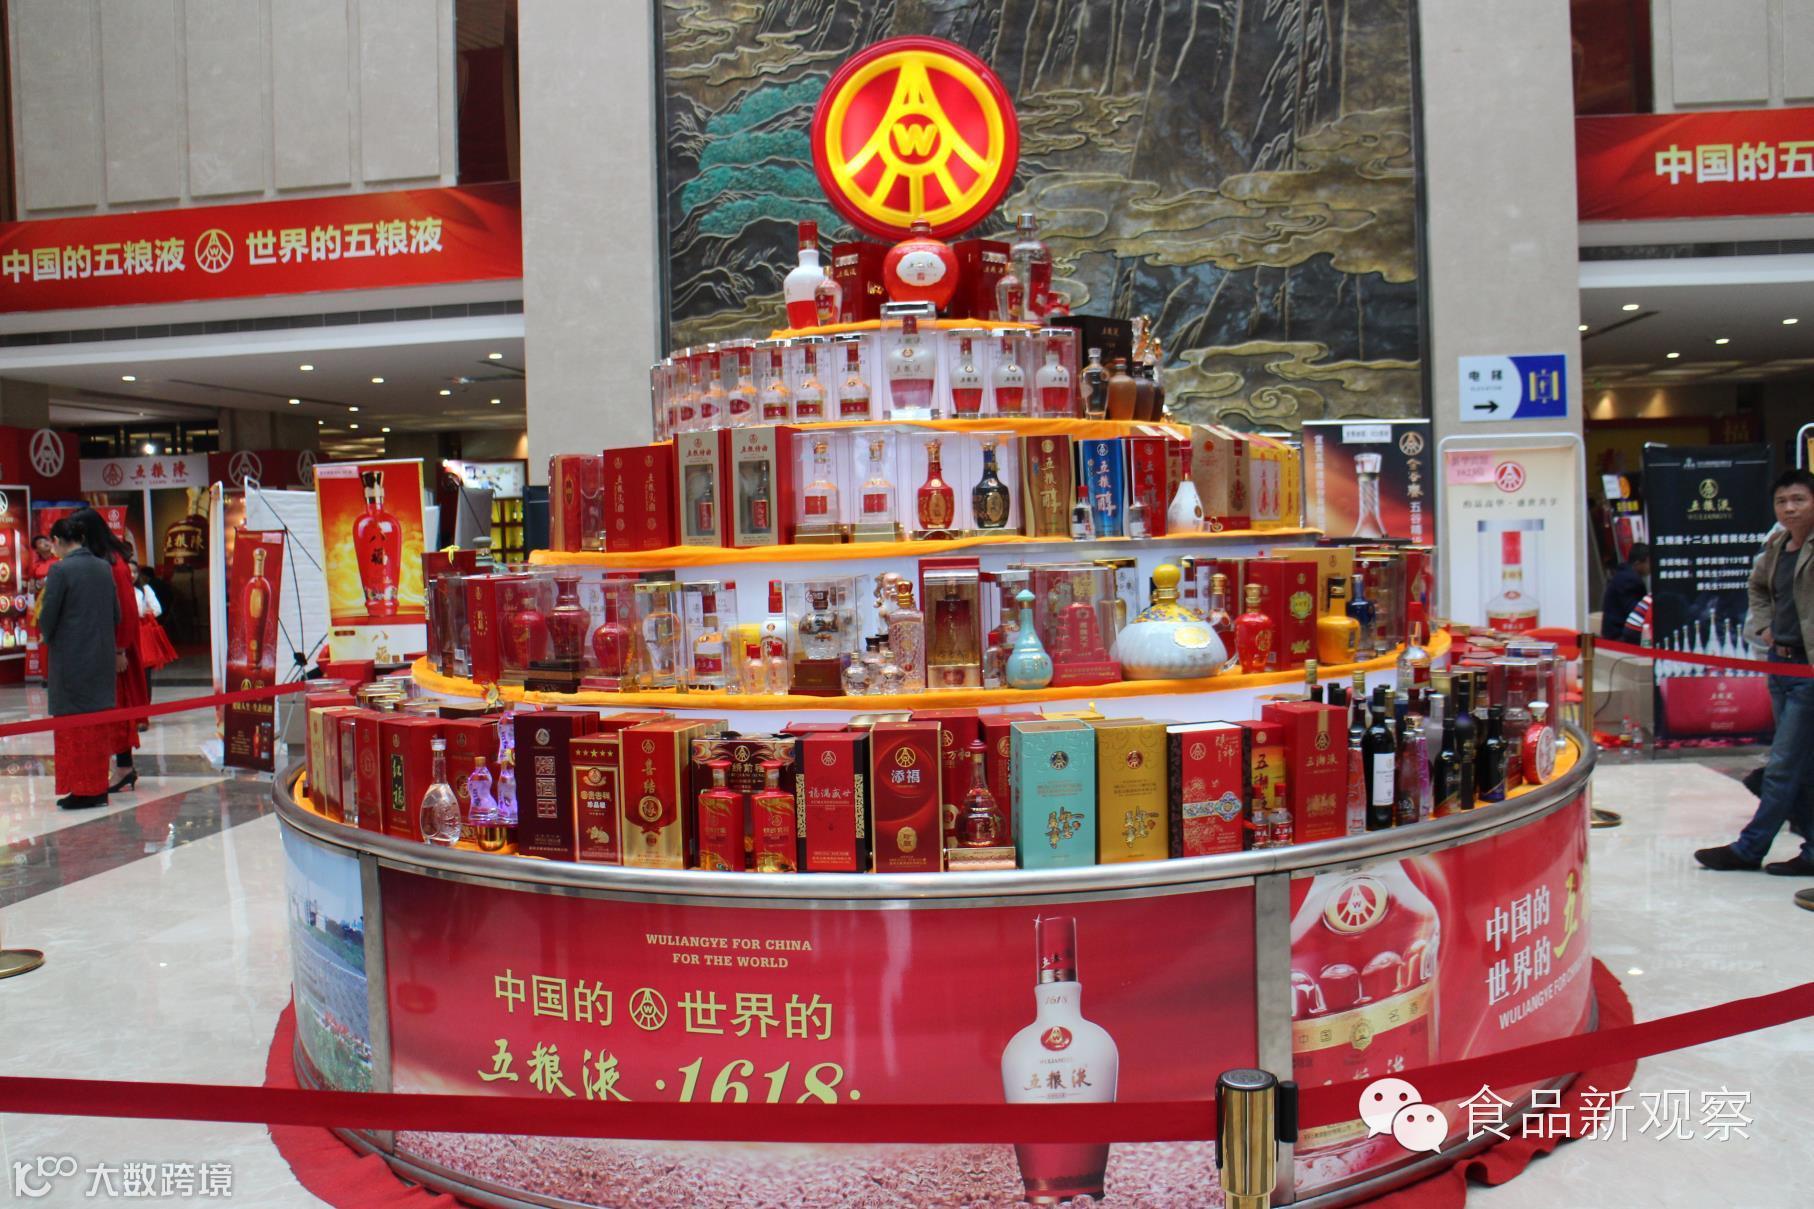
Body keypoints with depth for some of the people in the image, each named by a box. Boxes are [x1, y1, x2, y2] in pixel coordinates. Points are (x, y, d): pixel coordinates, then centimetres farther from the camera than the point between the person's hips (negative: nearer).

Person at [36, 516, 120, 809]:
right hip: (103, 658, 6)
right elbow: (117, 615, 9)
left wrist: (46, 636, 10)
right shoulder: (104, 568, 5)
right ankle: (99, 788, 17)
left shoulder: (60, 570, -13)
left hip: (71, 661, -6)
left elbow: (48, 615, -10)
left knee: (73, 724, 3)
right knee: (100, 723, 11)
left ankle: (81, 791, 6)